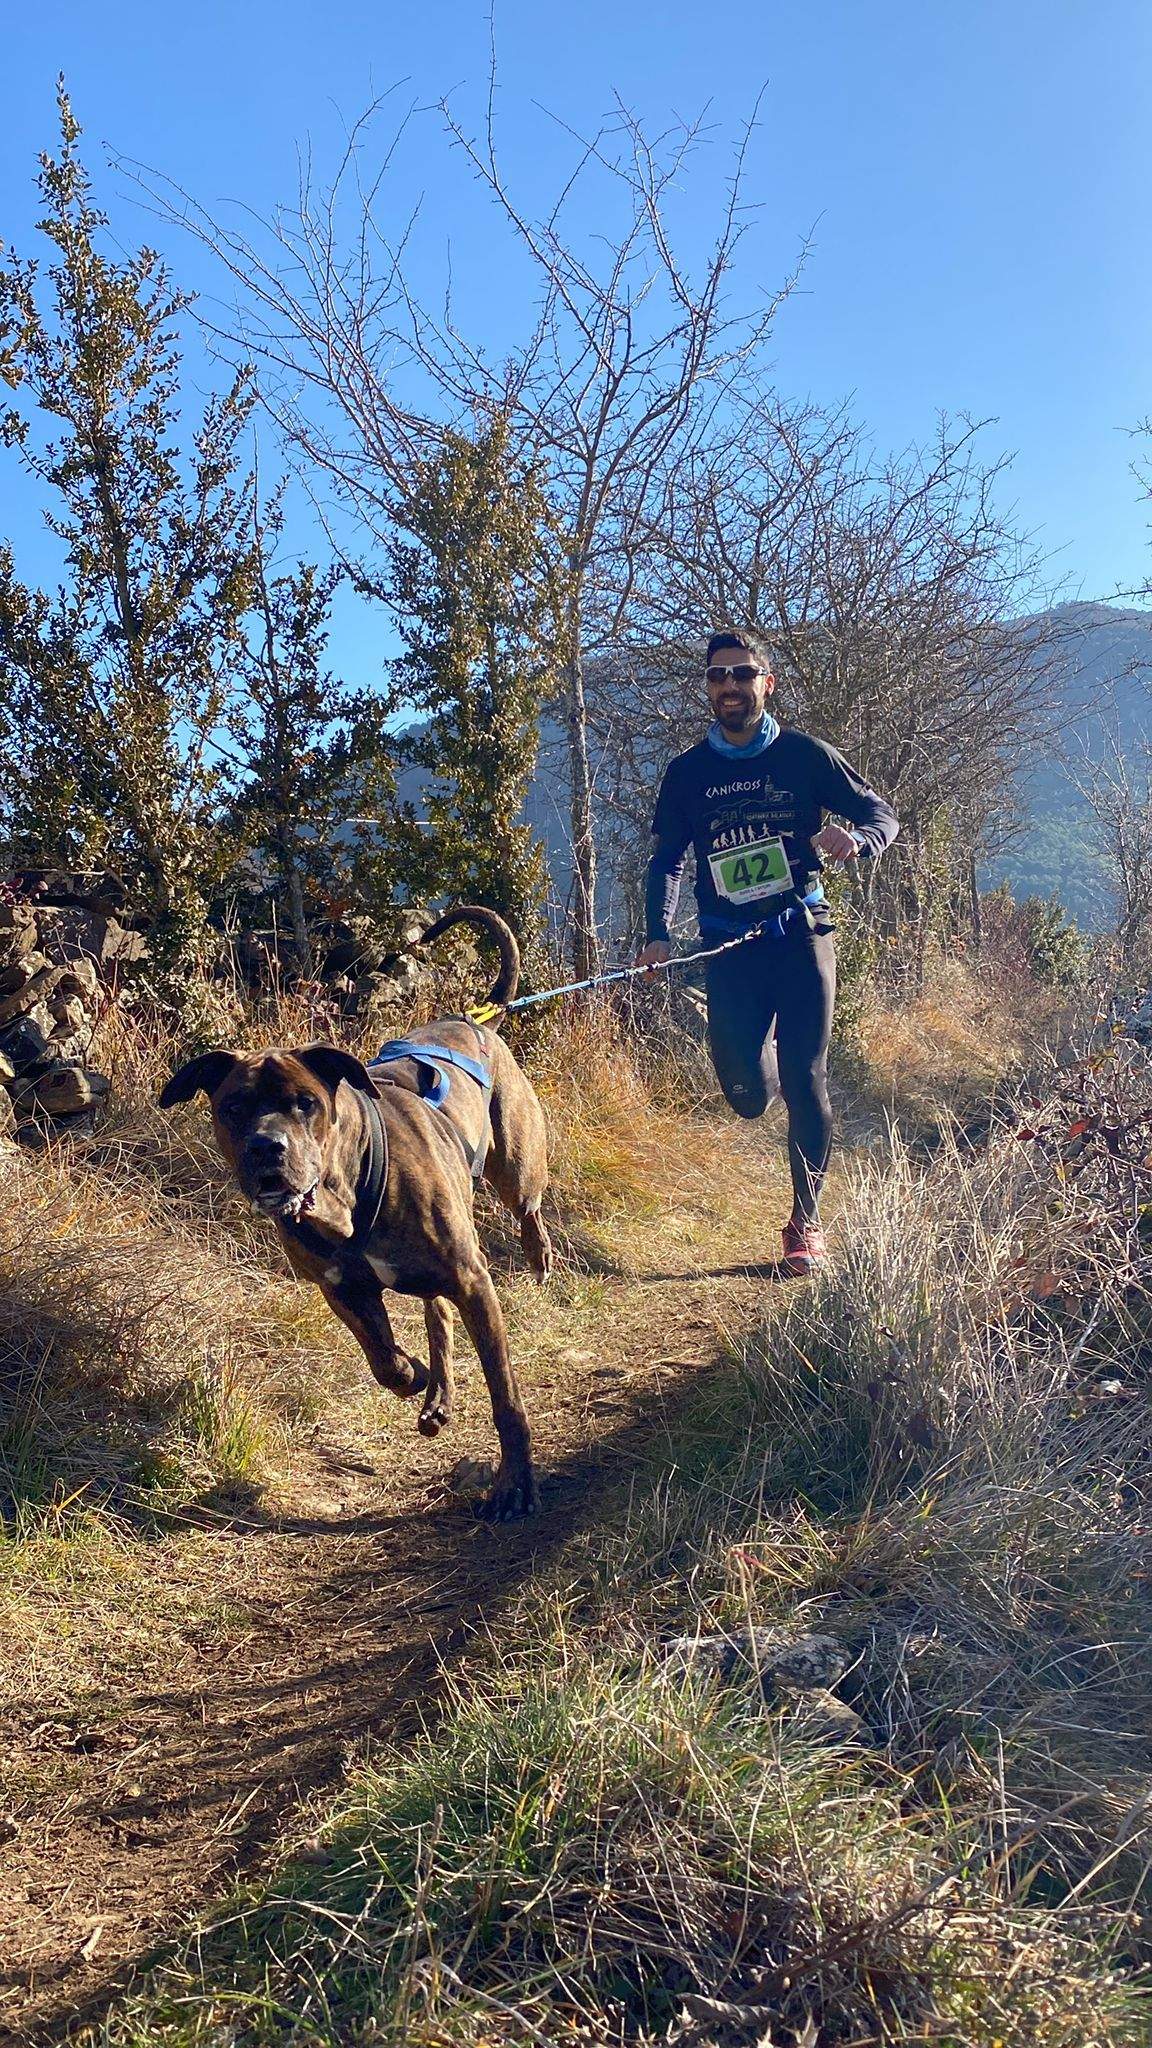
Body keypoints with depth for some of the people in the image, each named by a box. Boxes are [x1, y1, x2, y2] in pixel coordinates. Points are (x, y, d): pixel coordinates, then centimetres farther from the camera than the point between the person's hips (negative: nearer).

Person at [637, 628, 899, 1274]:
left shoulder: (804, 755, 2)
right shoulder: (688, 771, 8)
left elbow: (883, 815, 5)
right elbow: (666, 859, 11)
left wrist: (855, 840, -19)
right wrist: (660, 934, -4)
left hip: (801, 937, -1)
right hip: (730, 948, 2)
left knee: (805, 1085, -5)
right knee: (747, 1094, -4)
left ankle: (806, 1222, 9)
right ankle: (765, 1062, 35)